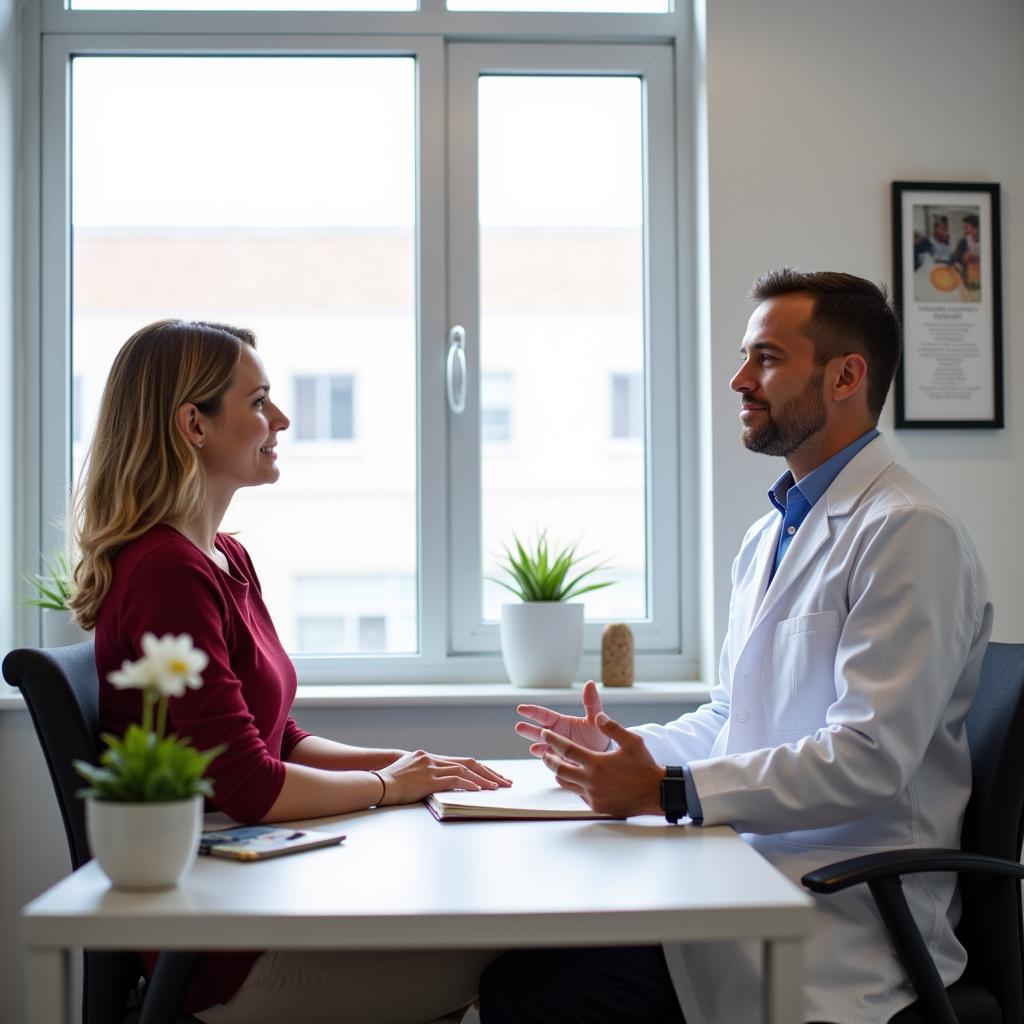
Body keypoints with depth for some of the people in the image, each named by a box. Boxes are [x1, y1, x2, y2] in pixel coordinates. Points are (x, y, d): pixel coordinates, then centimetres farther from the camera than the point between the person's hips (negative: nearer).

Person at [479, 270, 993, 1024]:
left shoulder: (909, 533, -13)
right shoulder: (768, 537, 17)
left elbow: (868, 759, -21)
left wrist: (668, 790, -22)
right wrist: (625, 748, 6)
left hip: (841, 918, -8)